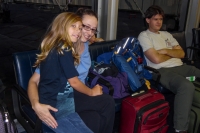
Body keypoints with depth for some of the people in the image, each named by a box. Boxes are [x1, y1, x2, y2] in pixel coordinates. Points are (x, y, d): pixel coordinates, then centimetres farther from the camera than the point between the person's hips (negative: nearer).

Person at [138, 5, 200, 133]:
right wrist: (173, 53, 8)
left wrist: (166, 51, -4)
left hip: (181, 67, 8)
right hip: (162, 71, -7)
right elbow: (156, 59, -10)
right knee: (187, 86, -36)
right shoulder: (144, 36, 3)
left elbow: (181, 53, 15)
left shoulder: (167, 34, 26)